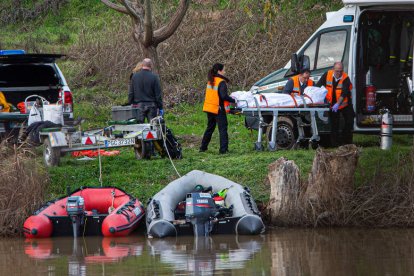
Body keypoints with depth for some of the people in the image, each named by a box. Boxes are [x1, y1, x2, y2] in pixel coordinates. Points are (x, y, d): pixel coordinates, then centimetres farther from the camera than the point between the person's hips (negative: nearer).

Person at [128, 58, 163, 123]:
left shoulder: (135, 76, 2)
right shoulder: (154, 77, -6)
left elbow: (131, 92, 6)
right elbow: (158, 94, -4)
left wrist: (130, 103, 14)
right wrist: (160, 107, 2)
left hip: (138, 105, 2)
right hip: (151, 105, -2)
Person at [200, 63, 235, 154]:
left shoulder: (210, 81, 10)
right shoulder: (221, 82, -15)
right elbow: (224, 96, -24)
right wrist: (233, 100, -14)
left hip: (209, 108, 8)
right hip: (218, 109, -8)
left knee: (210, 128, 20)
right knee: (223, 129, -3)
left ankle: (203, 147, 25)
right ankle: (223, 149, -7)